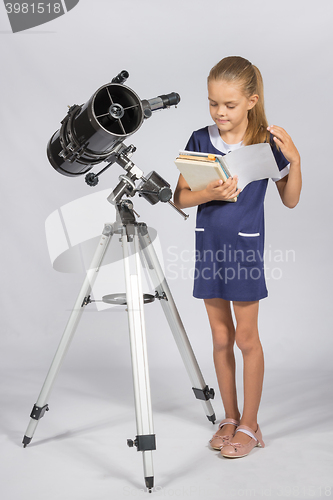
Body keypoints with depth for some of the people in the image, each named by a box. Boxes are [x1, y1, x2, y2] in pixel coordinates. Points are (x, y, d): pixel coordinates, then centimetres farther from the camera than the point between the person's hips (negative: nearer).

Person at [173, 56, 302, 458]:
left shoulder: (267, 143, -6)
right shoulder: (200, 140, 0)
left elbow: (290, 201, 0)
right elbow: (180, 198, -1)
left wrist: (294, 160, -14)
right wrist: (208, 193, -20)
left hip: (246, 248, -3)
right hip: (208, 247, 3)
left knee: (246, 337, 4)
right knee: (221, 338, 12)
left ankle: (249, 425, 17)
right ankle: (230, 418, 26)